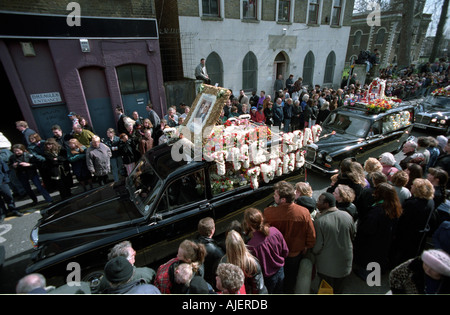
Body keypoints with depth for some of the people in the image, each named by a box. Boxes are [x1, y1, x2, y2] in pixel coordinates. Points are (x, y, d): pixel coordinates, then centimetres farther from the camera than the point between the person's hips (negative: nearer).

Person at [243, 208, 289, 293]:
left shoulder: (251, 246, -38)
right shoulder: (275, 231, -24)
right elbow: (285, 252, -7)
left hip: (267, 278, -4)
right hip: (280, 272, 4)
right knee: (278, 292, 32)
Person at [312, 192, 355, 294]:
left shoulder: (319, 220, -28)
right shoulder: (347, 216, -13)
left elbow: (318, 245, -20)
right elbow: (353, 236, 4)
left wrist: (314, 253, 1)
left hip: (326, 265, -4)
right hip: (345, 262, 4)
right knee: (339, 287, 26)